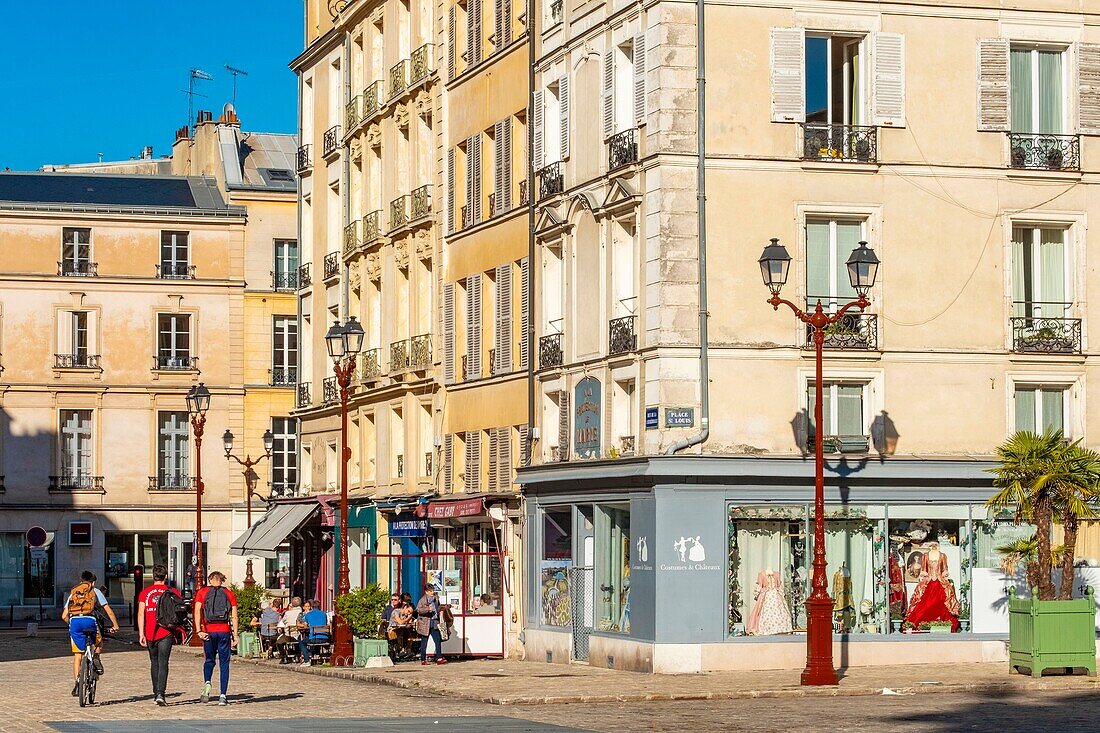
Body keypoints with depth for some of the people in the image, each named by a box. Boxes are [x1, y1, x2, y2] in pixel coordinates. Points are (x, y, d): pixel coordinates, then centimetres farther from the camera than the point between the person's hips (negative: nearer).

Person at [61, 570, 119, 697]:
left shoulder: (73, 593, 27)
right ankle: (96, 656, -8)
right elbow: (109, 611, 15)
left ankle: (76, 681, -3)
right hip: (89, 620, -2)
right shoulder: (95, 591, 21)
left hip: (74, 621, 2)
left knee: (77, 655, 8)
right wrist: (115, 625, 25)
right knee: (99, 644, 24)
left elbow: (64, 616, 23)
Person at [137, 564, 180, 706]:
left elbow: (141, 614, -2)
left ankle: (156, 694, 22)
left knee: (154, 662, 16)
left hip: (150, 633, 2)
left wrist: (141, 634, -2)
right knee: (163, 663, -5)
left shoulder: (145, 593, 5)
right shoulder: (173, 592, 2)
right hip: (166, 633, -2)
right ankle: (160, 694, -19)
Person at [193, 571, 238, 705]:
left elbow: (197, 612, -5)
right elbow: (234, 616, 1)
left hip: (208, 630, 0)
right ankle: (223, 696, -1)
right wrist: (235, 635, 1)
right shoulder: (229, 594, 7)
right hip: (224, 631, 0)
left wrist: (199, 631, -9)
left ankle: (207, 683, -12)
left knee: (209, 660, 17)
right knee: (224, 663, 5)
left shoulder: (202, 592, 7)